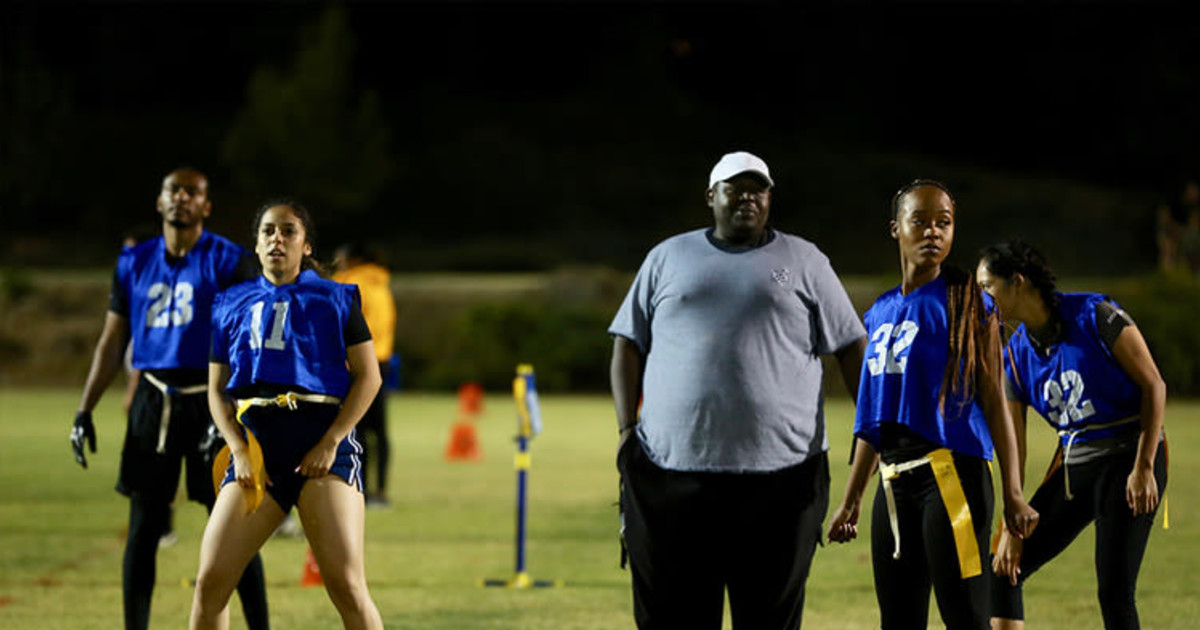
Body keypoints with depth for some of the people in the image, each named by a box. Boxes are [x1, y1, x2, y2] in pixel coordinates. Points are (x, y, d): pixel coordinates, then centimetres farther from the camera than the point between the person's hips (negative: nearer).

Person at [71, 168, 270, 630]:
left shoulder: (228, 262, -4)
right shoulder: (134, 263, 10)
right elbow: (112, 344, 15)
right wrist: (84, 411, 9)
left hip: (208, 399, -4)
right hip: (153, 400, 4)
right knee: (143, 526, 5)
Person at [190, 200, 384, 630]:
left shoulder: (335, 299, 10)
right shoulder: (232, 305, 17)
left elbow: (368, 376, 5)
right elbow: (217, 390, 16)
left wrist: (331, 442, -7)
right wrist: (239, 450, -1)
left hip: (322, 440, -3)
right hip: (257, 442, 3)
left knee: (346, 586, -14)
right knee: (210, 582, -6)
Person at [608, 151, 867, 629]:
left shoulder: (803, 261, 11)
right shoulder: (668, 258, 15)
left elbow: (851, 347, 9)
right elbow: (629, 343, 14)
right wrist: (627, 428, 2)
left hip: (781, 476, -1)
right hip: (672, 466, 1)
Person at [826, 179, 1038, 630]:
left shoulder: (967, 304, -2)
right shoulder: (880, 314, 16)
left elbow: (994, 402, -6)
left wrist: (1012, 494, -12)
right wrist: (850, 500, 22)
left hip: (950, 473, -7)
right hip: (894, 482, 7)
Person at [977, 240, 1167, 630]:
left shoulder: (1094, 315, -13)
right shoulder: (1016, 356, 4)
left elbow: (1153, 385, -11)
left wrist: (1143, 467, -17)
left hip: (1128, 457, -7)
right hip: (1073, 465, 7)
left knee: (1114, 591, -12)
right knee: (1003, 571, 4)